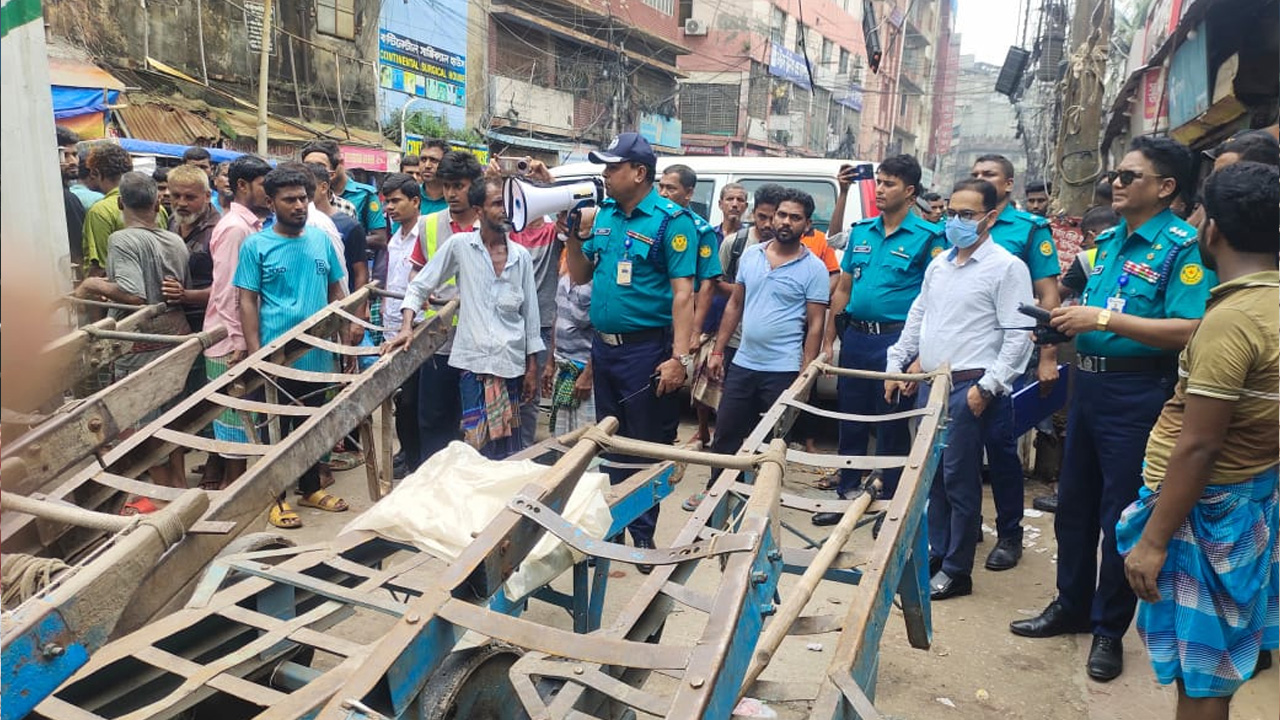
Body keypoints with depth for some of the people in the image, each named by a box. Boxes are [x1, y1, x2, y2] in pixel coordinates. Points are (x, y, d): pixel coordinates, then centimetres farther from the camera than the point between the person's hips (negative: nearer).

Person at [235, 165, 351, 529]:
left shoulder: (321, 240, 5)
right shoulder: (256, 245, -6)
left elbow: (336, 291, 12)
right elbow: (247, 301, -7)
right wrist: (255, 353, -13)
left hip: (317, 353, 4)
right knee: (277, 427, 7)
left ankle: (310, 488, 32)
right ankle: (277, 498, 20)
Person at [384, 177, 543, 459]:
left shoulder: (521, 255, 7)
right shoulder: (459, 245, -1)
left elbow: (530, 312, 10)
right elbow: (419, 286, 5)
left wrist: (532, 366, 10)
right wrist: (406, 327, -9)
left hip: (512, 361, 3)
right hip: (474, 360, -2)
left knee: (510, 448, 8)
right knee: (479, 445, -5)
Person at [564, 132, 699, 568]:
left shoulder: (672, 220, -12)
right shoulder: (604, 214, 9)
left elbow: (682, 292, -17)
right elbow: (581, 276, 15)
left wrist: (679, 357, -24)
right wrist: (574, 237, -2)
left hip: (646, 349, -7)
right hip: (604, 347, 7)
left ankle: (643, 534, 17)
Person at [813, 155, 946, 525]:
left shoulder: (927, 237, -6)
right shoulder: (861, 231, 10)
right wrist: (828, 340, 10)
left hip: (895, 341, -5)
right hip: (854, 338, 5)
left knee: (892, 429, 6)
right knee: (850, 423, 13)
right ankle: (847, 495, 27)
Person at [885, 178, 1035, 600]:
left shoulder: (1006, 268, -7)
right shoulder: (938, 264, 14)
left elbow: (1019, 336, -12)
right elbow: (916, 319, 22)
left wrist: (987, 387, -16)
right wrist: (896, 364, 15)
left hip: (969, 387, -7)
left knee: (960, 479, -2)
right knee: (932, 474, 13)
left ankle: (956, 571, 10)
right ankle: (936, 553, 27)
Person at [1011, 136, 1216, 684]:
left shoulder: (1183, 246, -13)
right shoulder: (1109, 240, 11)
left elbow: (1188, 331, -24)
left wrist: (1104, 319, -25)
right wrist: (1071, 320, 3)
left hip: (1137, 392, -8)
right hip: (1088, 381, 8)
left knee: (1120, 515, 4)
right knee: (1073, 503, 16)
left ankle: (1110, 629, 20)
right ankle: (1071, 607, 33)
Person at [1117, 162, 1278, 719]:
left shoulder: (1232, 319, -24)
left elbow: (1198, 447, -25)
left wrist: (1154, 540, -20)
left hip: (1205, 506, -9)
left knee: (1198, 675, 6)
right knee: (1214, 661, 22)